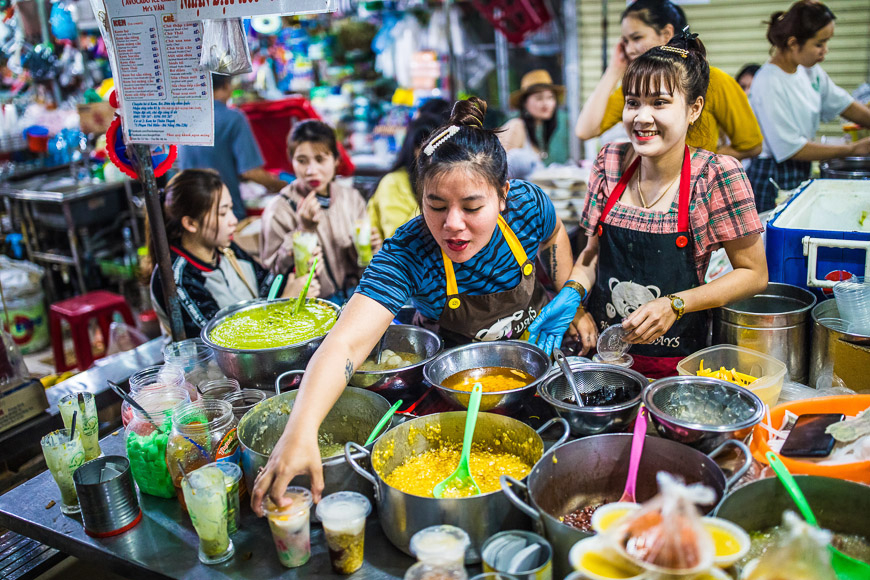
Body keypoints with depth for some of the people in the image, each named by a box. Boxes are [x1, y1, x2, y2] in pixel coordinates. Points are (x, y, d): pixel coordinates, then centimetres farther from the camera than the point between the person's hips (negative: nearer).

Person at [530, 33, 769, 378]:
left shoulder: (716, 175, -11)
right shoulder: (611, 163, 0)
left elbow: (754, 274, -4)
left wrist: (675, 305, -16)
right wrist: (573, 294, -8)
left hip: (675, 363, -2)